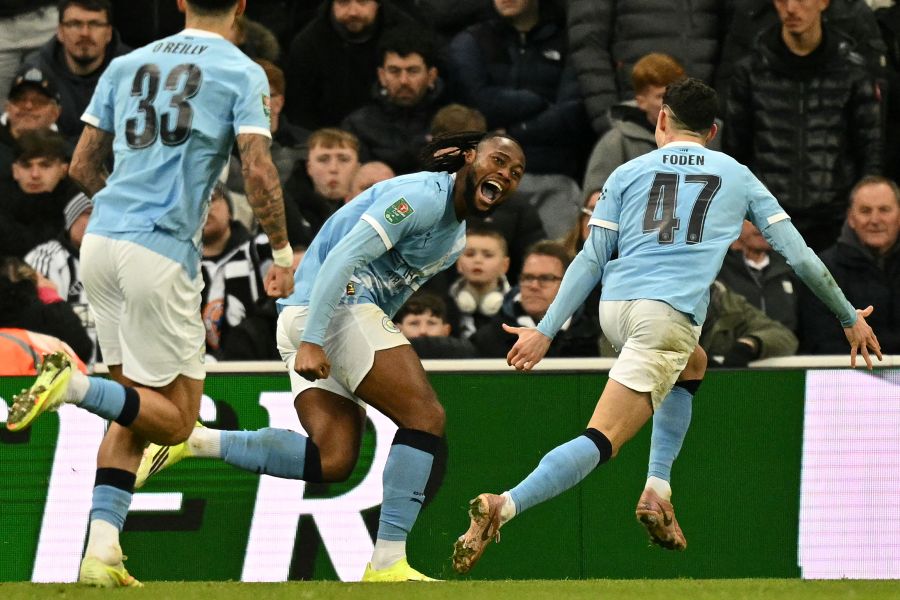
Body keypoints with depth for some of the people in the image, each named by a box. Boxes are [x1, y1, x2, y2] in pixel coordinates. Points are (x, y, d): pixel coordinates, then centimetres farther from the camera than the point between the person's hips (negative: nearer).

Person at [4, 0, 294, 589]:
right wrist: (282, 253, 2)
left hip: (102, 239, 6)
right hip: (162, 253, -6)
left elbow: (83, 166, 16)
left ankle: (102, 548, 1)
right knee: (174, 420, 3)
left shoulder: (126, 65, 15)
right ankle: (75, 386, -22)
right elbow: (259, 172, -9)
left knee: (134, 415, 13)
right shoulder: (243, 74, 0)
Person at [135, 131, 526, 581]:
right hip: (331, 308, -10)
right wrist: (312, 340, -27)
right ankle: (388, 562, -16)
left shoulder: (456, 238, 21)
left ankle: (196, 441, -7)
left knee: (333, 461, -4)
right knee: (425, 417, -14)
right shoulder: (423, 197, -11)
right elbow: (342, 259, -20)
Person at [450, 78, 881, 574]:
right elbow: (799, 255, 16)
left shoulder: (628, 173, 17)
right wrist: (849, 316, 27)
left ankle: (658, 491, 18)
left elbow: (591, 260, 9)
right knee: (600, 442, -12)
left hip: (614, 308, 4)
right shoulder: (738, 177, 16)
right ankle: (503, 507, -34)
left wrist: (545, 331, 7)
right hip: (668, 317, -4)